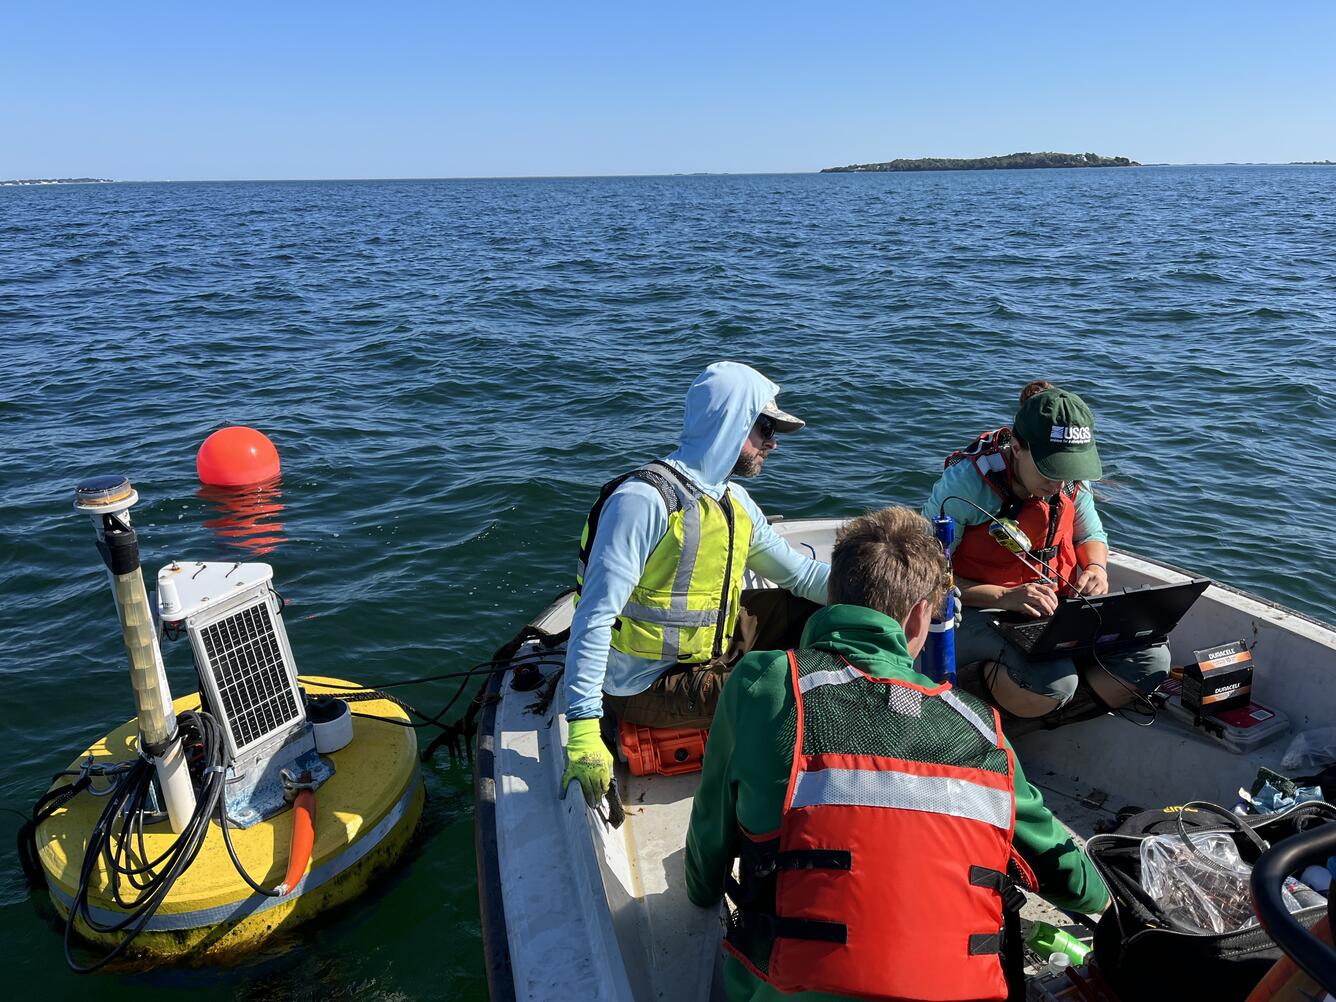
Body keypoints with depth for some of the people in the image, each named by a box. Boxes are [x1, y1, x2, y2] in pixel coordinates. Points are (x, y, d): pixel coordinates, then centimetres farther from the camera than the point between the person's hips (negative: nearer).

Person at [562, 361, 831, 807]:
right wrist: (583, 730, -30)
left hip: (706, 663, 9)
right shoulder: (645, 499, -22)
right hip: (646, 687, -9)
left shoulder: (735, 502, 6)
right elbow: (595, 616, -26)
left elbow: (800, 573, 15)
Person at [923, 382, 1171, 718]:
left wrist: (1096, 568, -7)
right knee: (1055, 682, -33)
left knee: (1151, 660, -13)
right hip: (979, 609, -6)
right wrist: (1003, 597, -31)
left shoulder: (1072, 480, -3)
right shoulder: (966, 482, -22)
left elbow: (1091, 535, 17)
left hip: (1058, 602, 7)